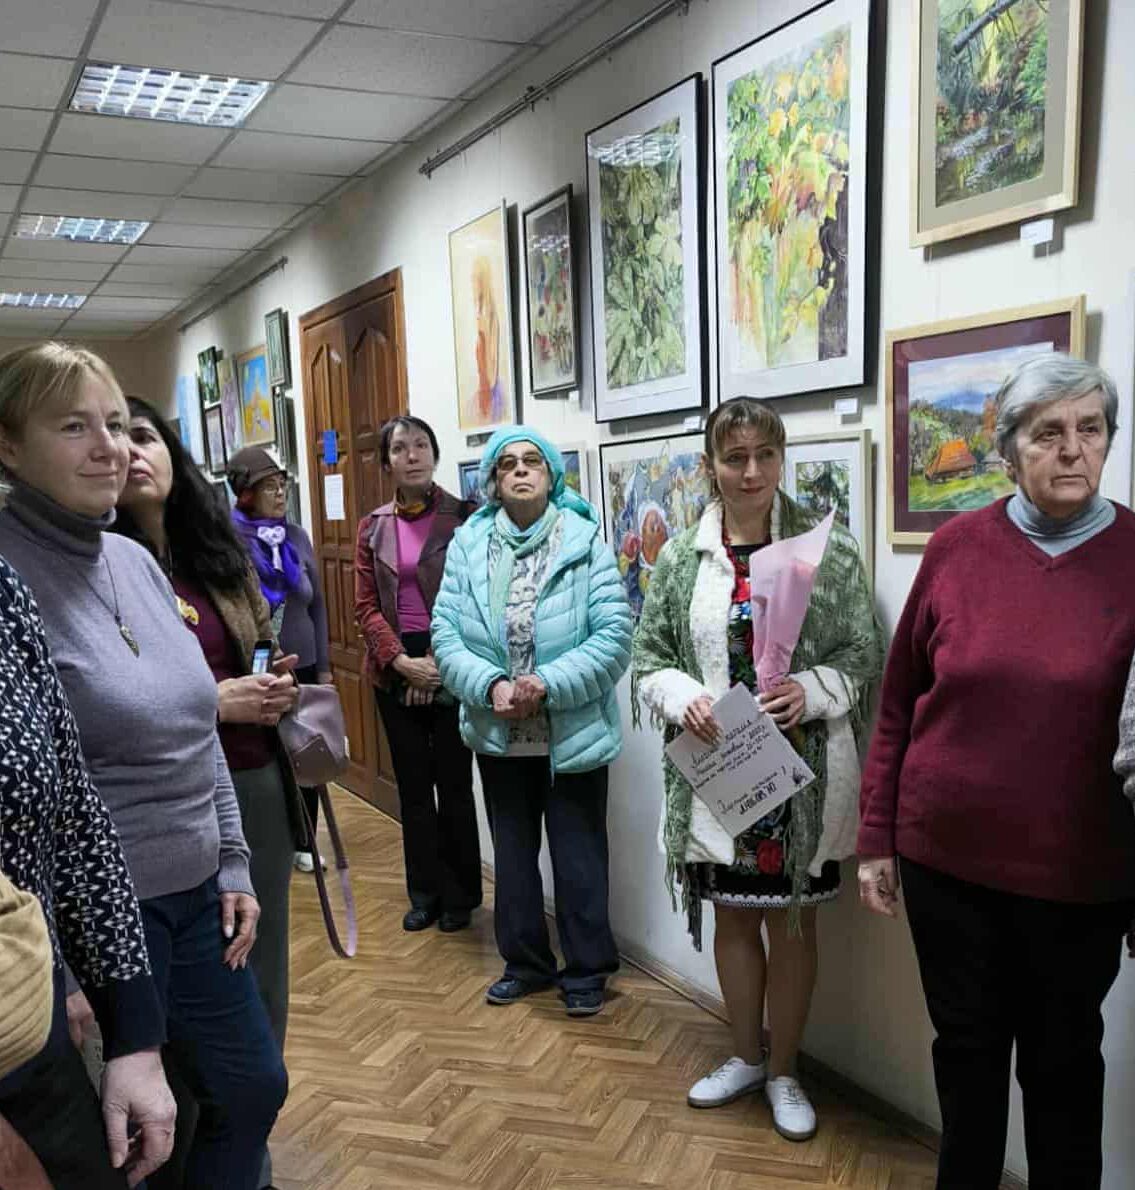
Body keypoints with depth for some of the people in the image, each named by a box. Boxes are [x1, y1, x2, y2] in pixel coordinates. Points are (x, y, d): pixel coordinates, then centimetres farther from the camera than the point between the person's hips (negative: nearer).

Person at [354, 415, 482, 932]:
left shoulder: (464, 516, -3)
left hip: (451, 667, -3)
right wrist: (400, 660, -10)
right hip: (395, 669, 3)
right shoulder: (373, 526, 7)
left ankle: (460, 894, 19)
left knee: (453, 781, 3)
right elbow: (366, 604, 4)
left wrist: (441, 661, -14)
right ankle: (426, 891, 25)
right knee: (412, 782, 11)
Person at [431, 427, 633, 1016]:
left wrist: (548, 684, -23)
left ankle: (586, 969, 29)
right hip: (499, 732, 3)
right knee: (512, 853, 19)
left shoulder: (584, 541, -10)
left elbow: (614, 633, -15)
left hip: (573, 731, -3)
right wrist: (491, 685, -20)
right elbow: (446, 631, -5)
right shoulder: (468, 543, -1)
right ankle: (525, 961, 38)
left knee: (578, 855, 10)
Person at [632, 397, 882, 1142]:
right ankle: (747, 1056, 40)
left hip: (803, 771, -2)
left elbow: (864, 657, -3)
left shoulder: (830, 547, -5)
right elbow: (649, 660, 4)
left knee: (792, 920, 12)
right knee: (733, 915, 17)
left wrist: (812, 689, -22)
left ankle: (783, 1071, 34)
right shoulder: (680, 557, 1)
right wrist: (684, 697, -15)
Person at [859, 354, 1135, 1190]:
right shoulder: (957, 546, -4)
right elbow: (898, 704, 1)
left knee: (1063, 1060, 17)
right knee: (967, 1046, 19)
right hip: (945, 855, 1)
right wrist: (876, 838, 2)